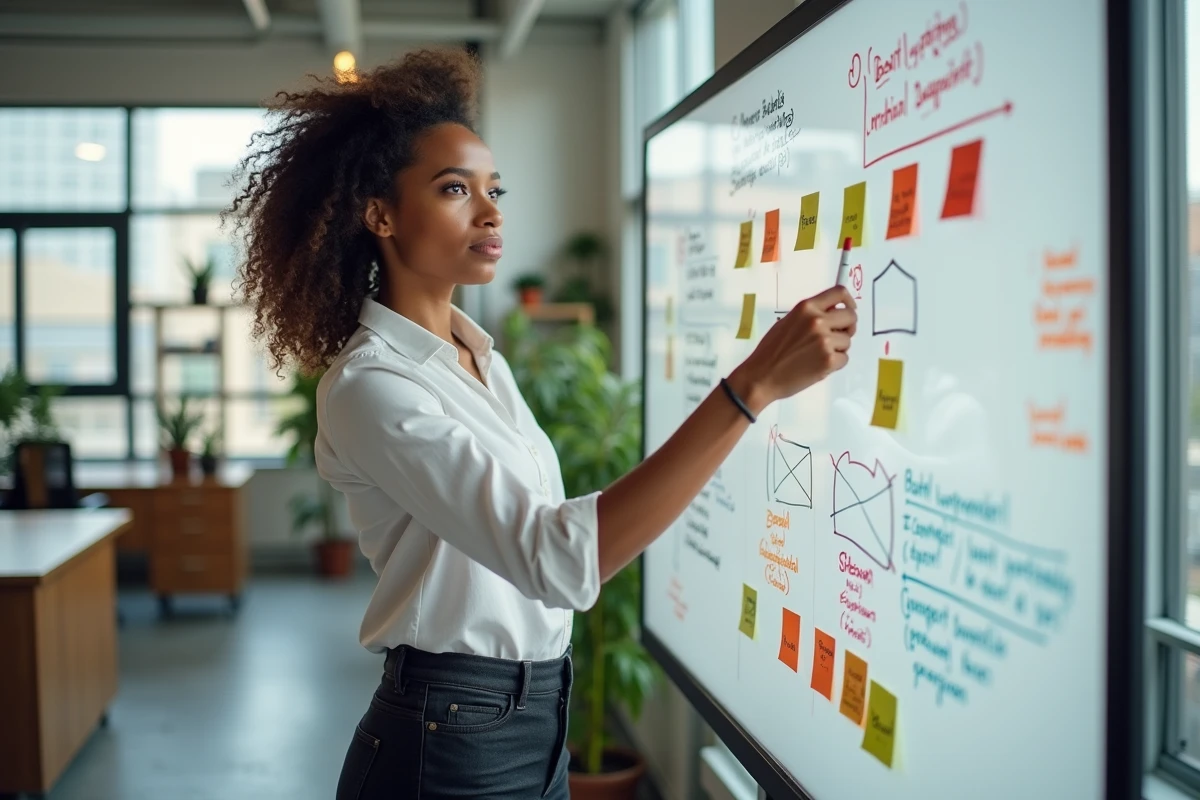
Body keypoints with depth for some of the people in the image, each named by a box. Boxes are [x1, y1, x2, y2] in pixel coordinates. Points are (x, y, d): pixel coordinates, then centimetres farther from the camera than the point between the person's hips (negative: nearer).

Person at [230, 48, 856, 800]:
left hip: (537, 718, 8)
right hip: (453, 739, -8)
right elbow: (558, 559, -34)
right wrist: (754, 384, -37)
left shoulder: (480, 354, 7)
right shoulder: (370, 386, -22)